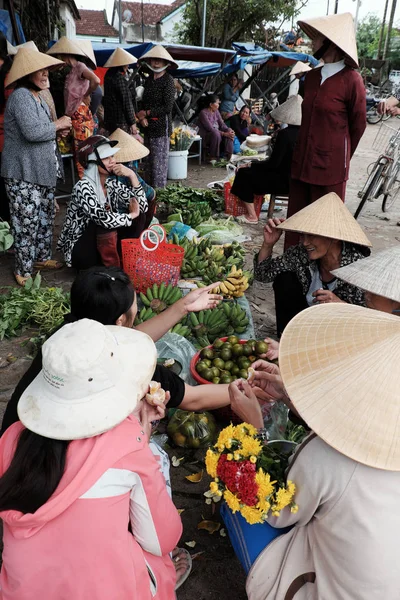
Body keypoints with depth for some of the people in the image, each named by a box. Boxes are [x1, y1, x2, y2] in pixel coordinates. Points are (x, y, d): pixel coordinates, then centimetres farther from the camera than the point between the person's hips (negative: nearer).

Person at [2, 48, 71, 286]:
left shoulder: (38, 97, 16)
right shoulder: (21, 96, -15)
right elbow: (32, 132, -28)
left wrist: (57, 132, 5)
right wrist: (57, 125, -13)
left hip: (43, 170, 10)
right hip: (23, 174, -10)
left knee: (46, 217, 17)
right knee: (27, 223, -5)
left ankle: (42, 257, 33)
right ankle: (24, 270, 5)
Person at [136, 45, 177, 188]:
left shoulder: (168, 80, -7)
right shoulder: (149, 79, 14)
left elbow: (168, 107, -13)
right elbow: (144, 101, 16)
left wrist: (147, 113, -7)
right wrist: (142, 116, -5)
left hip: (161, 127, -7)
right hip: (148, 126, 7)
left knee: (159, 162, -6)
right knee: (149, 161, 12)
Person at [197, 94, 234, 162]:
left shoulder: (216, 111, 10)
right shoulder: (203, 113, -14)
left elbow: (222, 124, 5)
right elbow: (210, 128, -22)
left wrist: (229, 130, -17)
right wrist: (224, 134, -27)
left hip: (216, 133, 7)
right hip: (205, 137, -7)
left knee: (229, 134, -18)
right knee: (216, 133, -37)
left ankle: (229, 157, -21)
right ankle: (213, 158, -28)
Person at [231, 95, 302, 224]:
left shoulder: (285, 134, -20)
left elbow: (273, 163, -18)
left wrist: (252, 164, -7)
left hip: (284, 182, -8)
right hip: (298, 180, 9)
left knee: (244, 173, 4)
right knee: (258, 169, 27)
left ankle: (252, 216, 6)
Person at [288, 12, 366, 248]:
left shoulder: (351, 79, -10)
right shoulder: (311, 77, 9)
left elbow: (358, 125, 0)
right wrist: (305, 150, 17)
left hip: (330, 164, -6)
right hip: (302, 160, 6)